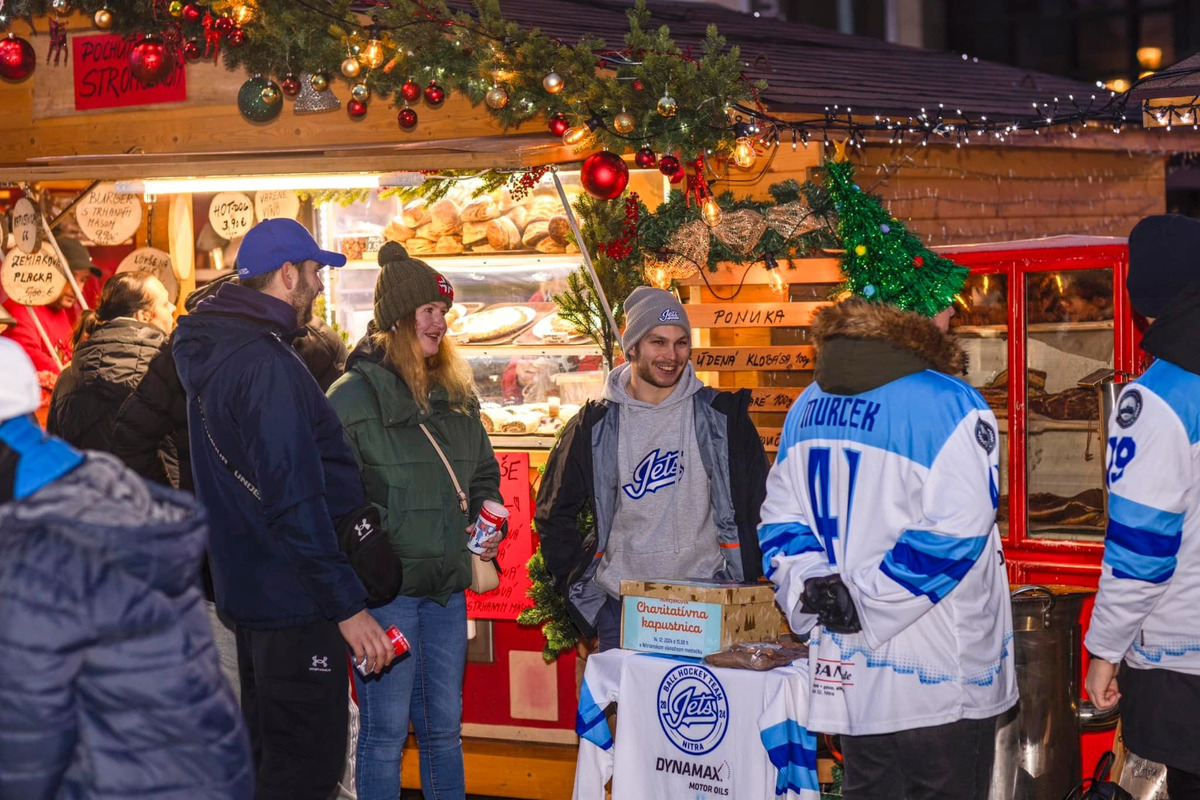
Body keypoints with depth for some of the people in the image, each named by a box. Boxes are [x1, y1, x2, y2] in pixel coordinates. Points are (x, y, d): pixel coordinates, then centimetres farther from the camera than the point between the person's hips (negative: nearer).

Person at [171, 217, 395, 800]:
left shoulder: (215, 354, 11)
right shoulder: (265, 366, -21)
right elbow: (292, 503, -26)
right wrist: (347, 604, -23)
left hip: (249, 592, 11)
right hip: (293, 600, -11)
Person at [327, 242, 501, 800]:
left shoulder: (456, 396, 13)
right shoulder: (355, 395, -8)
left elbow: (484, 472, 25)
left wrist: (485, 519, 7)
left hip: (447, 585, 6)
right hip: (385, 585, -6)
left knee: (444, 727, 14)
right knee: (386, 730, -1)